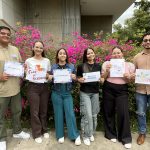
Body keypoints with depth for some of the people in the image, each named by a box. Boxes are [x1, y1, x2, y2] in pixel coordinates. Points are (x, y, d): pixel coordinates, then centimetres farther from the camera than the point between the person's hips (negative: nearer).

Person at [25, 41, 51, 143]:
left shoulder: (47, 61, 5)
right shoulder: (28, 61, -1)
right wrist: (27, 73, -17)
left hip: (44, 87, 2)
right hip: (33, 87, -2)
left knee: (44, 110, 12)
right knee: (35, 111, 4)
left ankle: (44, 130, 32)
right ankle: (37, 134, 22)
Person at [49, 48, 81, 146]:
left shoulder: (72, 66, 4)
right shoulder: (53, 67, 4)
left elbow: (75, 80, 9)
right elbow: (50, 80, 10)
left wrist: (74, 78, -13)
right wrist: (50, 78, -12)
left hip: (67, 93, 0)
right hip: (56, 94, 1)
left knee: (70, 114, 0)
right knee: (58, 114, 7)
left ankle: (75, 136, 16)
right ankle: (60, 135, 24)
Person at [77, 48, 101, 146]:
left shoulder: (98, 66, 6)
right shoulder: (81, 66, -3)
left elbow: (101, 78, 11)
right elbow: (78, 79, 2)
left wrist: (100, 80, -10)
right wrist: (80, 80, -19)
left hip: (95, 92, 4)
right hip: (85, 93, -3)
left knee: (94, 114, 11)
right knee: (87, 114, -5)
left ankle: (91, 133, 31)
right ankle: (86, 135, 15)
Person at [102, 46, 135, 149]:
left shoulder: (129, 65, 4)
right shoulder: (107, 63, 2)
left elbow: (130, 81, 9)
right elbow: (102, 78, 2)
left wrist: (128, 77, -13)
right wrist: (107, 70, -16)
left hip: (122, 90, 0)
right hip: (108, 89, 1)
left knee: (123, 113, -4)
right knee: (109, 112, 9)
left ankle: (126, 138, 16)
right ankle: (111, 134, 29)